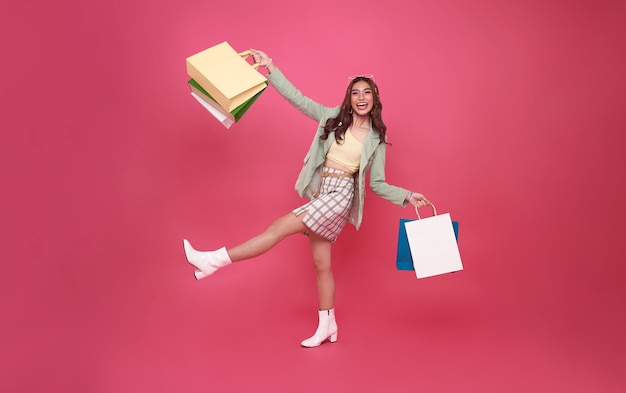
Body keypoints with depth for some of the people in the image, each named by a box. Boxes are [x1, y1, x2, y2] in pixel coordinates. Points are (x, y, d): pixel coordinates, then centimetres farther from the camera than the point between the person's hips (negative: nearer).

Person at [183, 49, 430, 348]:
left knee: (281, 227, -17)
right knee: (321, 263, 8)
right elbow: (297, 98, 5)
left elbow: (378, 184, 5)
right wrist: (270, 68, 1)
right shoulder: (333, 117, 9)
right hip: (319, 194, 4)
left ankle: (215, 259, -10)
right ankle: (327, 326, 21)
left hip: (341, 195, -4)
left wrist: (407, 197, -7)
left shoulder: (377, 137, 3)